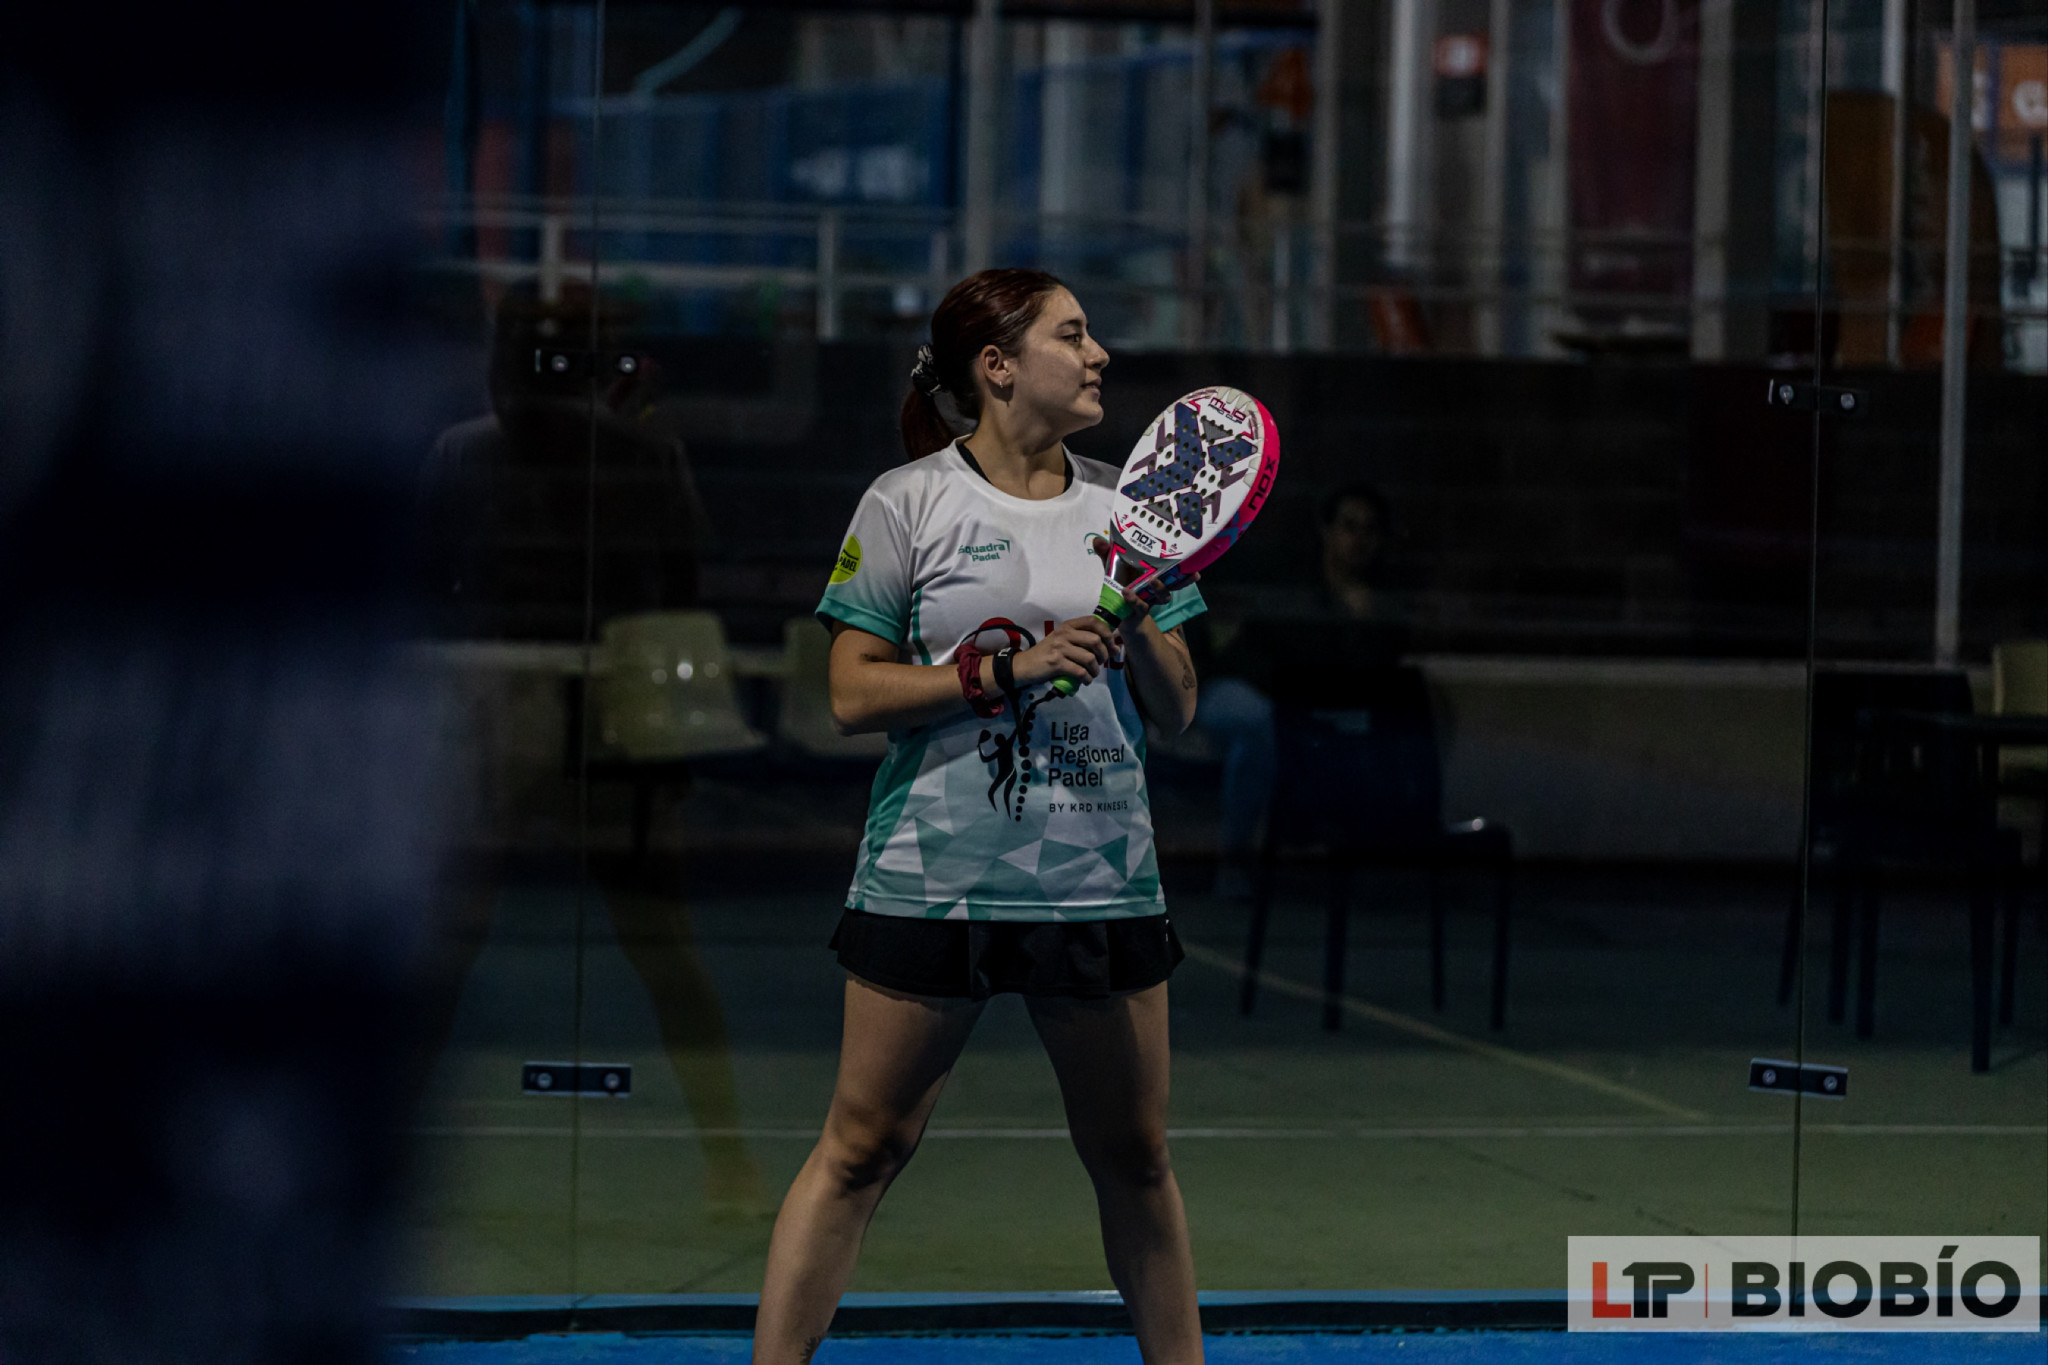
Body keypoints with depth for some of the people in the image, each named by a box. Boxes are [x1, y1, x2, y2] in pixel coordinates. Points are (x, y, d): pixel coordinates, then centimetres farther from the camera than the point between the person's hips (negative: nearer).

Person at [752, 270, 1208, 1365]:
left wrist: (1141, 629, -8)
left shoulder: (1126, 505, 10)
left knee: (1134, 1156, 10)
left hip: (1102, 883, 4)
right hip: (933, 878, -3)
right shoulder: (908, 503, -2)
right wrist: (1008, 669, -15)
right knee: (862, 1150, -2)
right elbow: (855, 696, -6)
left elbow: (1177, 713, 11)